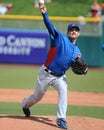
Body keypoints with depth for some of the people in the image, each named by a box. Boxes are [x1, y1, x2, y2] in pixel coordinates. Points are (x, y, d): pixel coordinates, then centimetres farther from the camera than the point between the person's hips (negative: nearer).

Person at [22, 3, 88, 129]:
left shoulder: (77, 51, 8)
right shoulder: (60, 37, -5)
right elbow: (50, 26, -19)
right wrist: (44, 14, -37)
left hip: (60, 76, 3)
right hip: (46, 73, -3)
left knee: (63, 91, -26)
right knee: (37, 96, 11)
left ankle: (61, 119, -26)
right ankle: (25, 104, 46)